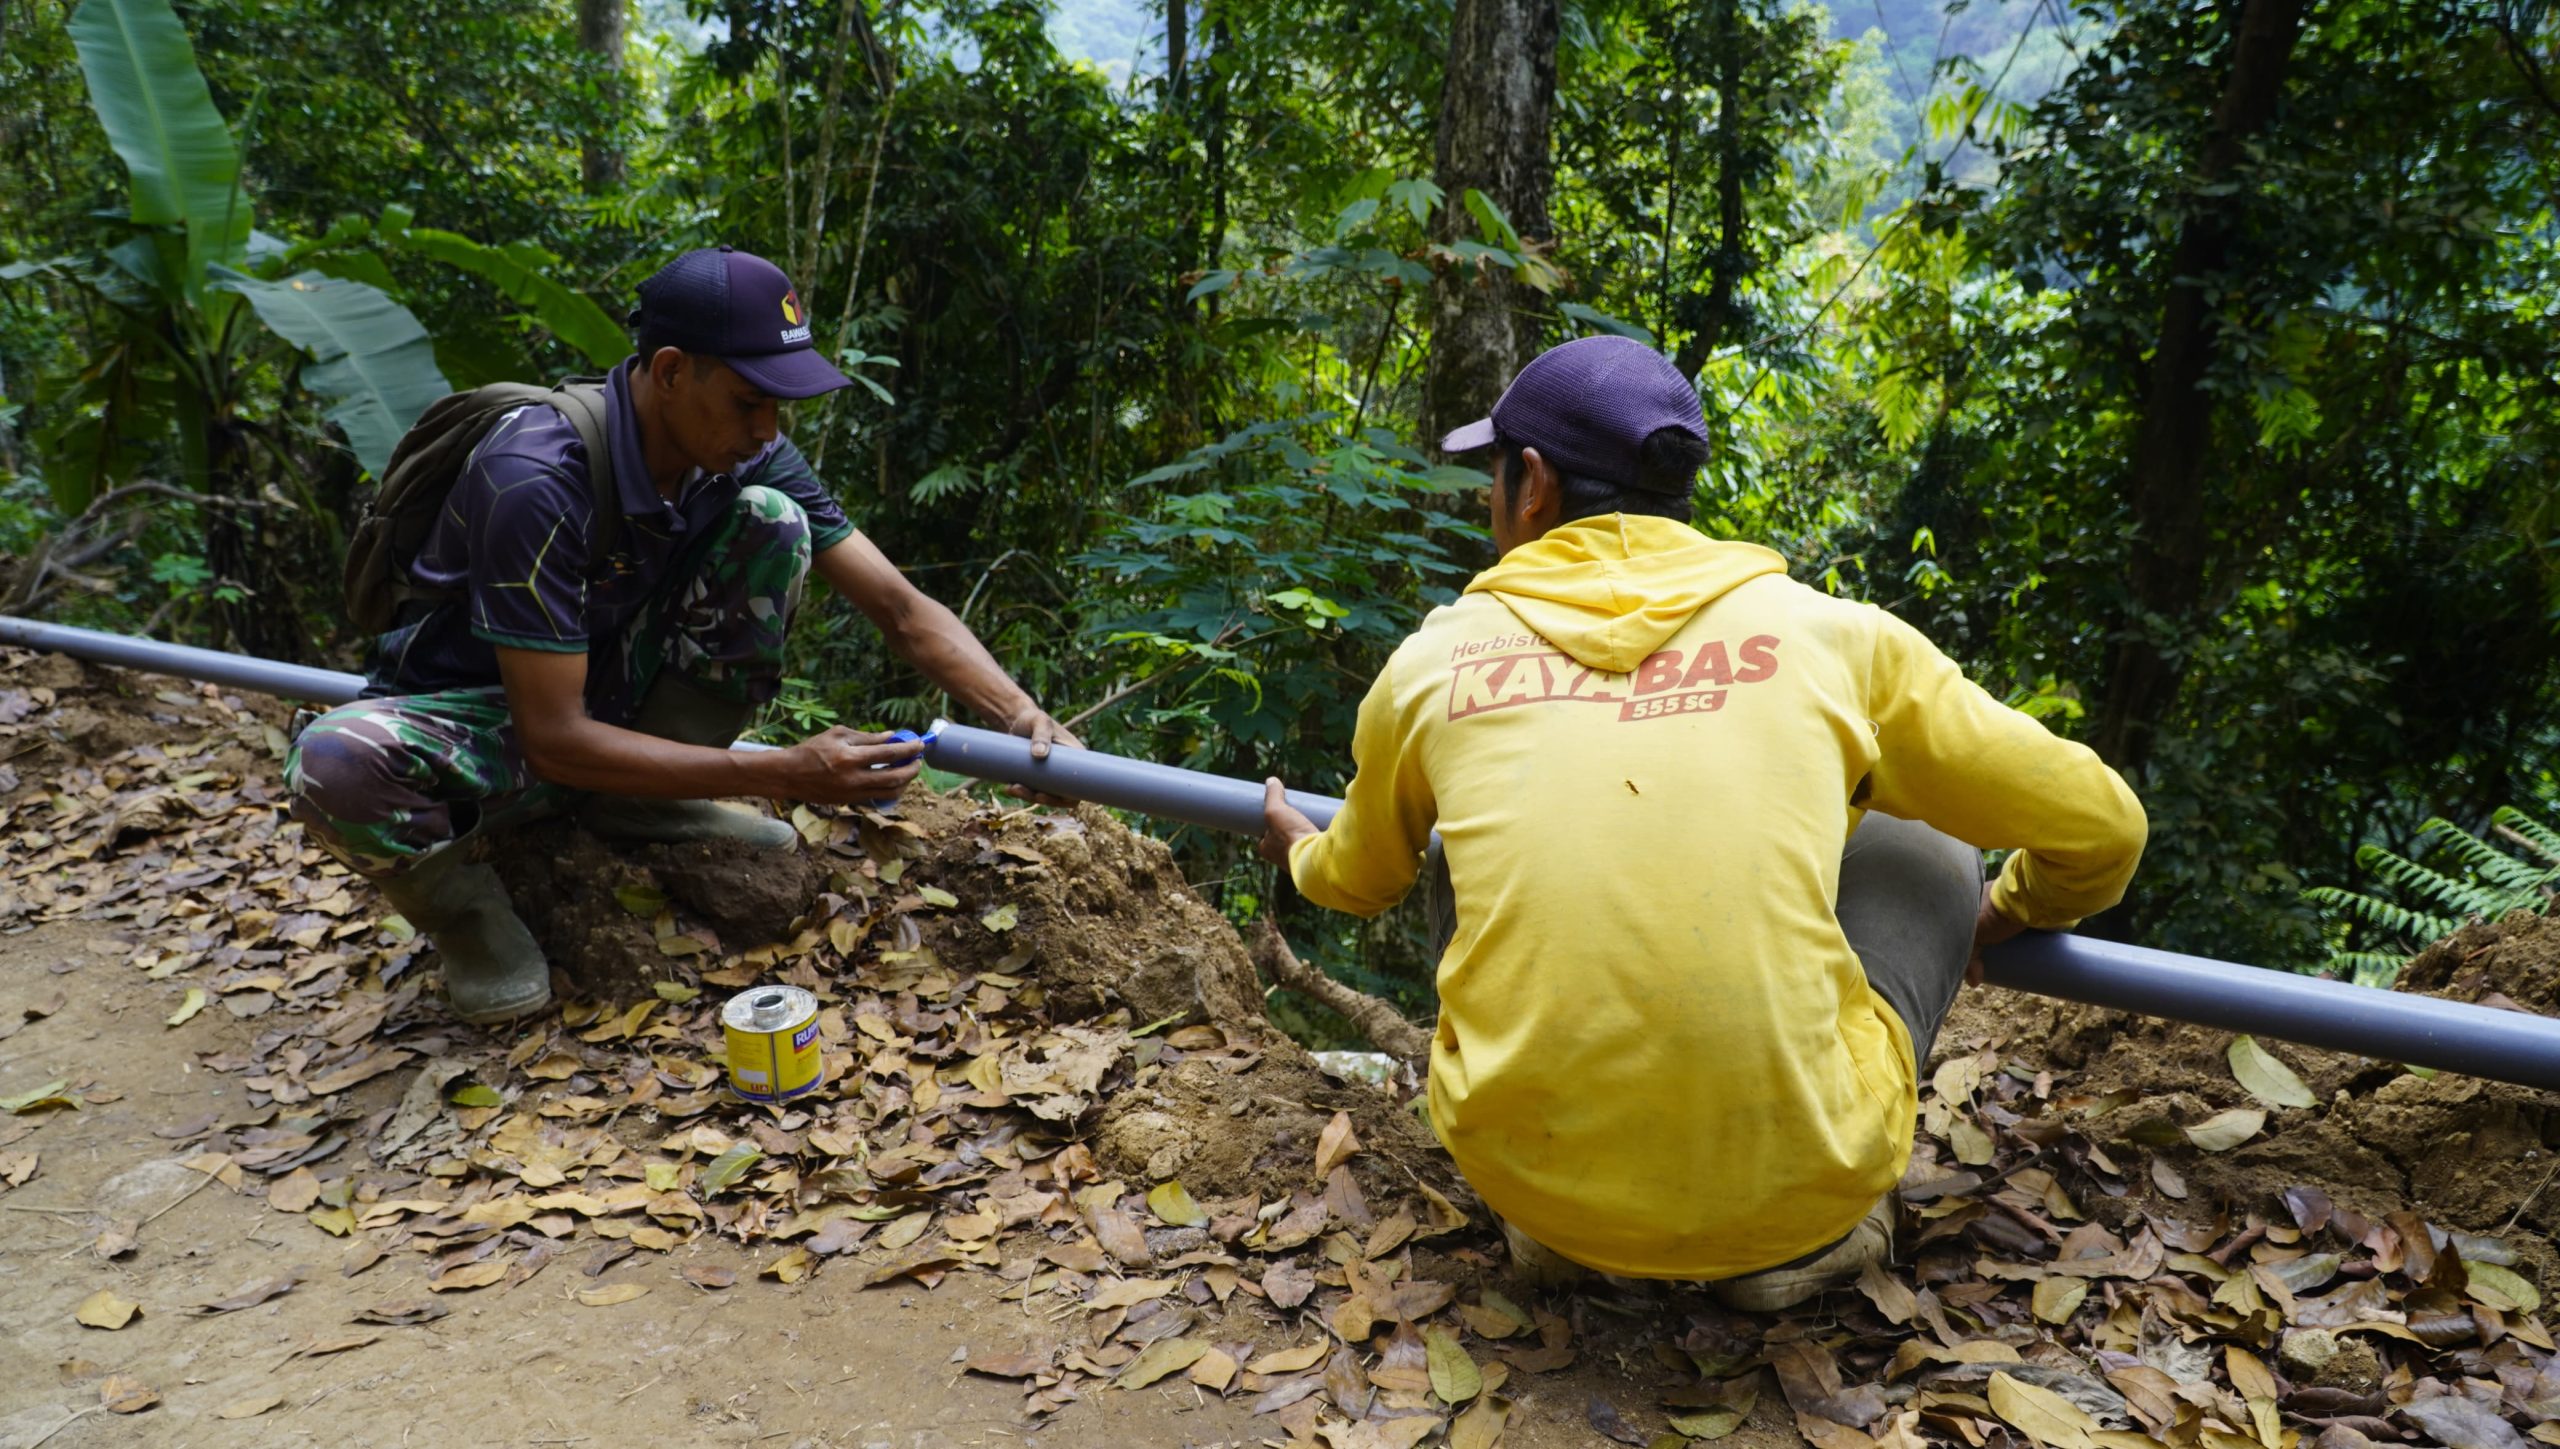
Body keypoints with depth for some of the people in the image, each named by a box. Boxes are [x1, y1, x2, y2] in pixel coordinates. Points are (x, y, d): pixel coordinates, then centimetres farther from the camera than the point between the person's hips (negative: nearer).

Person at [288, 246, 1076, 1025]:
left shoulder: (746, 457, -13)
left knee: (772, 520, -16)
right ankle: (463, 901, -4)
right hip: (484, 721, -5)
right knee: (339, 765, -40)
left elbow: (902, 608, -13)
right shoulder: (539, 477, -32)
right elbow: (554, 740, -31)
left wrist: (1021, 714, -29)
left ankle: (635, 803, -4)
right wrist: (784, 774, -34)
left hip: (614, 694, 5)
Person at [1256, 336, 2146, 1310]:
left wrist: (1301, 852, 49)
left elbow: (1363, 879, 24)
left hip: (1525, 1173, 2)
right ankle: (1805, 1230, 14)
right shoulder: (1832, 633, 2)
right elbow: (2099, 829, 11)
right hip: (1789, 1189, -1)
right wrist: (2011, 916, 35)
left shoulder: (1433, 660, 4)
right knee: (1924, 847, 22)